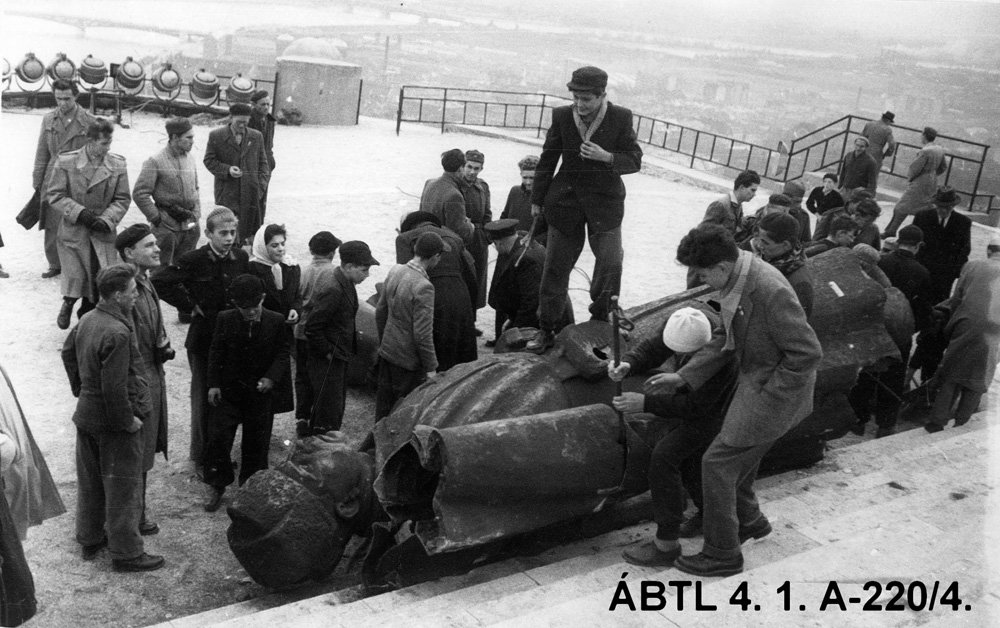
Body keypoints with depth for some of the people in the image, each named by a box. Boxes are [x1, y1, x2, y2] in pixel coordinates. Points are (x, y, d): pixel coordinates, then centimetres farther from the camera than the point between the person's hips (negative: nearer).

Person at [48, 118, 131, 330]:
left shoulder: (117, 165, -1)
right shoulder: (66, 162, -6)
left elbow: (122, 199, 2)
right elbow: (55, 195, -4)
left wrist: (107, 219, -13)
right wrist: (80, 213, -16)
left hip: (103, 234, 2)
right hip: (73, 232, -2)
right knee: (75, 279, -3)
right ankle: (68, 304, 30)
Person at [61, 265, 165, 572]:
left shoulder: (87, 319, 1)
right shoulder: (117, 333, -28)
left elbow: (68, 352, 18)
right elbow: (115, 387, -29)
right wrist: (127, 421, -17)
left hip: (86, 412, 9)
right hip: (113, 422, -9)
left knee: (90, 480, 22)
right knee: (123, 488, 4)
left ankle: (90, 539, 38)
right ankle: (126, 553, 15)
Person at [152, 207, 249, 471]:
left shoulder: (241, 258, 1)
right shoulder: (193, 260, -13)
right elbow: (159, 281, -15)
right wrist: (190, 305, -13)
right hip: (204, 338, -4)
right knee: (204, 399, 5)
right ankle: (201, 458, 20)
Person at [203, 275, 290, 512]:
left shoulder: (276, 321, -6)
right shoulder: (225, 319, -4)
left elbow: (283, 353, -3)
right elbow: (216, 353, 1)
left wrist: (271, 377, -17)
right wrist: (213, 384, -6)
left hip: (260, 391, 0)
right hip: (228, 390, 0)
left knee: (256, 442, 8)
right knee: (218, 436, -3)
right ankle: (217, 487, 12)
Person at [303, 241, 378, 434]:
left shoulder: (346, 285, 6)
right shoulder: (333, 291, -25)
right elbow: (312, 328, -24)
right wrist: (328, 353, -17)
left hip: (338, 359, 10)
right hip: (327, 362, -10)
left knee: (337, 407, 19)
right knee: (328, 411, -2)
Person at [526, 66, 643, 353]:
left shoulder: (621, 118, -8)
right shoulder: (562, 116, -4)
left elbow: (635, 160, -5)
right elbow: (547, 159, 6)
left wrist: (606, 157, -23)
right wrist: (537, 199, 10)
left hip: (605, 200, -1)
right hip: (566, 199, 1)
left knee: (611, 261, -9)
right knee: (556, 266, 4)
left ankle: (601, 318, 15)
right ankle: (546, 329, 15)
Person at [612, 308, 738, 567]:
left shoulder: (721, 355, -40)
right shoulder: (686, 321, -21)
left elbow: (695, 406, -31)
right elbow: (653, 349, -13)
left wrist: (645, 403, -33)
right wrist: (627, 365, -34)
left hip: (715, 410, -8)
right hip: (694, 394, 8)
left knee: (664, 456, -16)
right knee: (686, 457, 20)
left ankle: (667, 544, -9)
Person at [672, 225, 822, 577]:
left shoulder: (771, 293, -30)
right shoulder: (735, 279, -2)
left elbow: (808, 353, -25)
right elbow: (726, 338, 10)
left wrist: (766, 395, -18)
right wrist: (685, 377, 5)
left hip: (773, 395, -8)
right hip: (753, 380, 8)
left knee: (718, 463, -3)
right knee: (737, 459, 21)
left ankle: (723, 555, 13)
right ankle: (749, 521, 47)